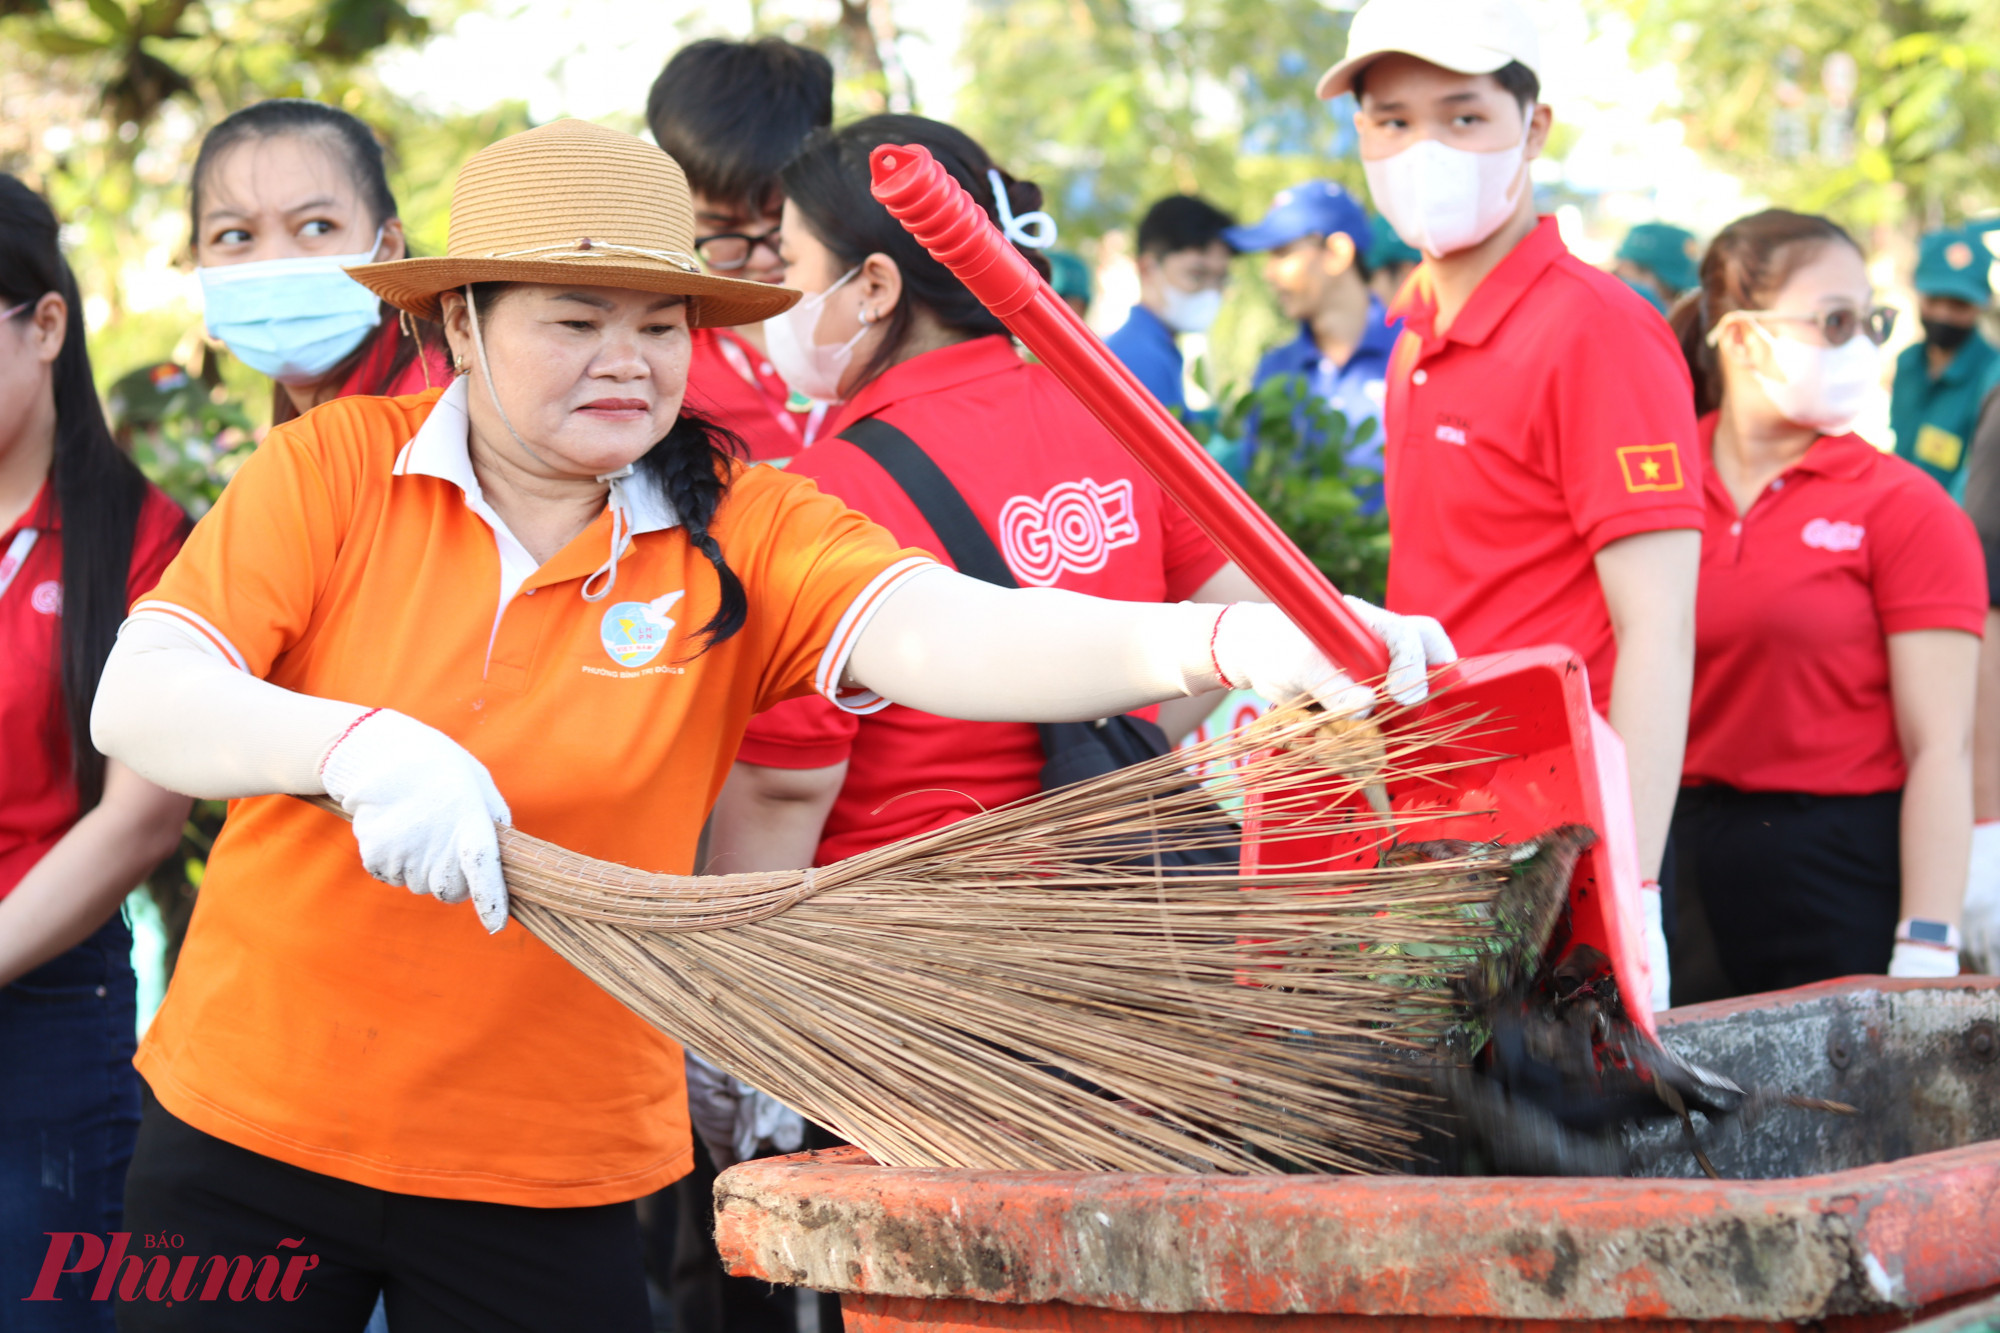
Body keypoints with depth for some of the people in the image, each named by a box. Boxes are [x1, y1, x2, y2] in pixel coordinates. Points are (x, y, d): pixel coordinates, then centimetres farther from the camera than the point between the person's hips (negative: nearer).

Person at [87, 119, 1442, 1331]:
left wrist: (1204, 642, -43)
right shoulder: (337, 466, -6)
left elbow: (943, 631, -25)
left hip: (552, 1175, 0)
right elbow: (137, 702, -13)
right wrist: (352, 745, -32)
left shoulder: (746, 536, -7)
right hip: (250, 1126, 1)